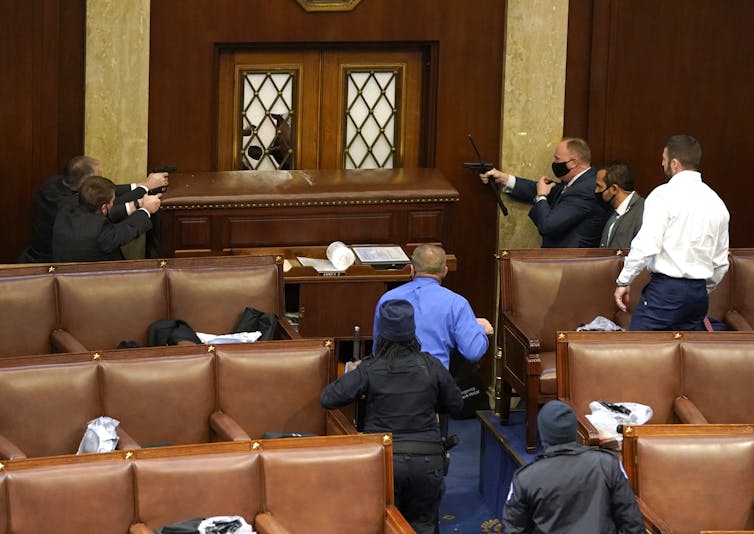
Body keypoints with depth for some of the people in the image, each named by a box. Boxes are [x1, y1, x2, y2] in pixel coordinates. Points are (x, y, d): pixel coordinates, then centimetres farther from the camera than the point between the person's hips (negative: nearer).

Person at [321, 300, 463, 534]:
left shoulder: (369, 370, -8)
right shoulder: (431, 367, -3)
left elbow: (327, 399, -8)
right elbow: (455, 404, 10)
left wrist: (351, 376, 9)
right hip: (426, 459, 1)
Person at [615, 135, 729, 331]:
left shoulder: (664, 195, -8)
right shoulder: (716, 202, 13)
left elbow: (646, 246, -17)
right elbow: (721, 263, 19)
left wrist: (623, 281, -7)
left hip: (665, 288, -7)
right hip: (699, 292, 7)